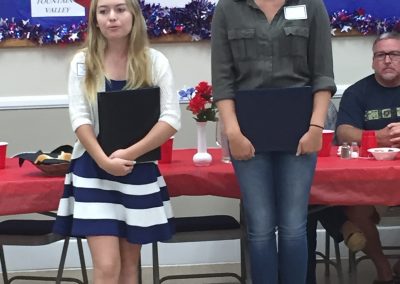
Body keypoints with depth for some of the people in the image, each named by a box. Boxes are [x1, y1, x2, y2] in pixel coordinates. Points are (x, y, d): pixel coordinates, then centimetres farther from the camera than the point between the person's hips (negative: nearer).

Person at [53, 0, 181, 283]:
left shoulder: (155, 61, -1)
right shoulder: (82, 63, 1)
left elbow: (171, 119, -7)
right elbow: (80, 119, -5)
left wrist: (129, 154, -17)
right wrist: (105, 161, -18)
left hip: (139, 171, 1)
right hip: (94, 170, -1)